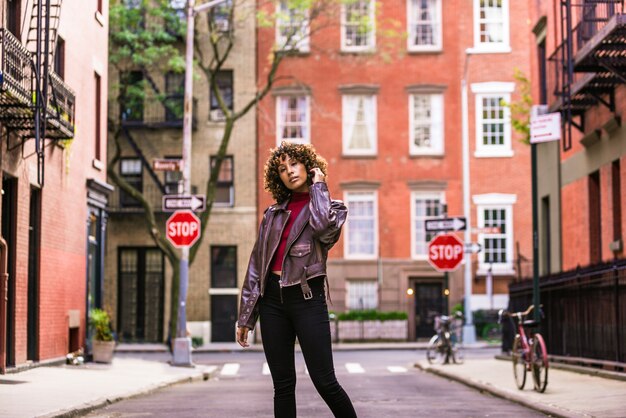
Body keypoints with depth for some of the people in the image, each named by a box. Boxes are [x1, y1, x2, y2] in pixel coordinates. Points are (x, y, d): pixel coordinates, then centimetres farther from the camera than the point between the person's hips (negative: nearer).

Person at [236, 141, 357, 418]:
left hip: (307, 298, -4)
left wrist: (318, 186, -5)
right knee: (283, 385, 5)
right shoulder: (274, 213, 14)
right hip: (272, 299, 4)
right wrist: (245, 317, 10)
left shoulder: (333, 208, 6)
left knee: (324, 382, -8)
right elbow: (256, 265, 14)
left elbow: (322, 225, -21)